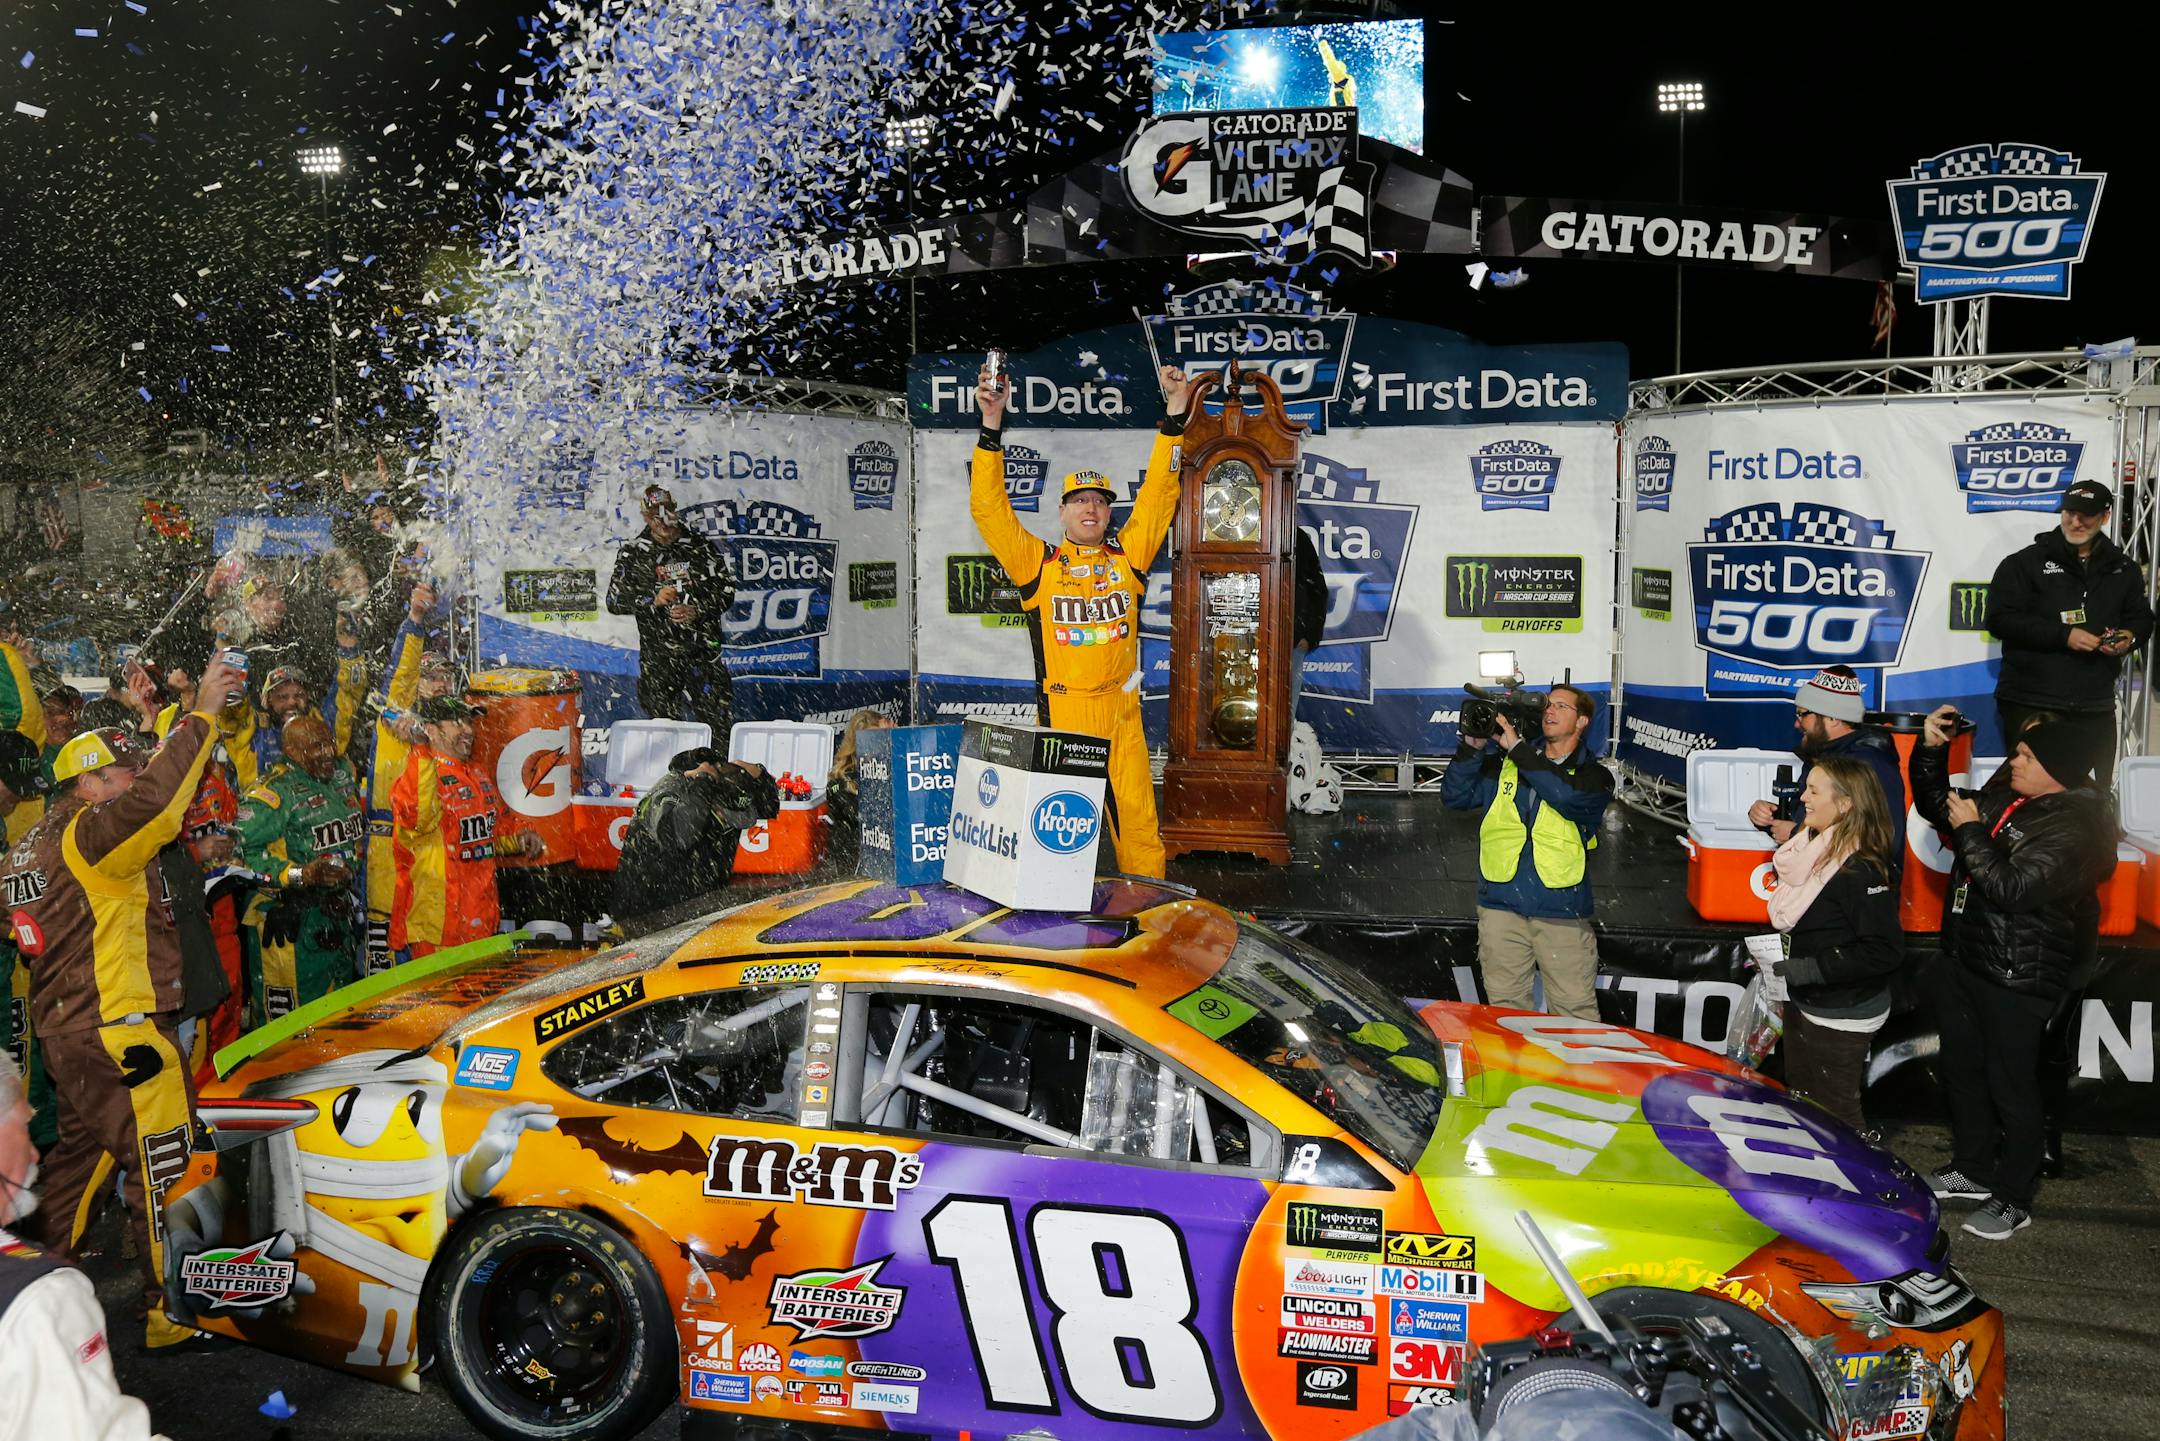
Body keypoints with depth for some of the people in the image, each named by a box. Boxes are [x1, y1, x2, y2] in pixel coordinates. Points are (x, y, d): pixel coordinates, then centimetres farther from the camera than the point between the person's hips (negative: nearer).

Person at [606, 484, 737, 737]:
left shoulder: (700, 546, 5)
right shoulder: (632, 553, 5)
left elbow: (727, 590, 7)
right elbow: (614, 601, 3)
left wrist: (698, 610, -10)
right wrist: (652, 600, -12)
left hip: (703, 650, 0)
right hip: (657, 656, 0)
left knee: (718, 719, -4)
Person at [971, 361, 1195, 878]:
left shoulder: (1127, 558, 11)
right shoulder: (1038, 564, 5)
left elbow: (1157, 496, 9)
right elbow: (989, 508, 0)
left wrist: (1174, 417, 4)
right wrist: (991, 428, -7)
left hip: (1121, 712, 2)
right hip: (1061, 712, -2)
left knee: (1137, 820, 3)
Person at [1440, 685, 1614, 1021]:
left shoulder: (1594, 777, 5)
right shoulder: (1503, 764, 13)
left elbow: (1568, 797, -17)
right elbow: (1454, 797, 7)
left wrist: (1516, 747, -14)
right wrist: (1472, 746, -6)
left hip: (1562, 916, -2)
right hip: (1501, 908, 2)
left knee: (1576, 1017, -2)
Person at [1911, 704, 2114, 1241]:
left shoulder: (2074, 829, -19)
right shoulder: (2007, 804, 6)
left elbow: (2011, 887, -29)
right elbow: (1936, 805, 20)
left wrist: (1970, 830, -19)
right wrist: (1931, 749, 5)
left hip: (2017, 979, -9)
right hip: (1963, 961, 9)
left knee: (2010, 1085, 3)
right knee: (1962, 1070, 20)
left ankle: (2014, 1198, 18)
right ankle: (1975, 1170, 37)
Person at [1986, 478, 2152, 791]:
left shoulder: (2123, 569, 14)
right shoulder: (2025, 563, -1)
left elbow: (2142, 618, 23)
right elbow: (2000, 619, -9)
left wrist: (2131, 637, -3)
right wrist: (2064, 635, -16)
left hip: (2095, 707, 4)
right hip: (2030, 704, -4)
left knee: (2096, 791, 8)